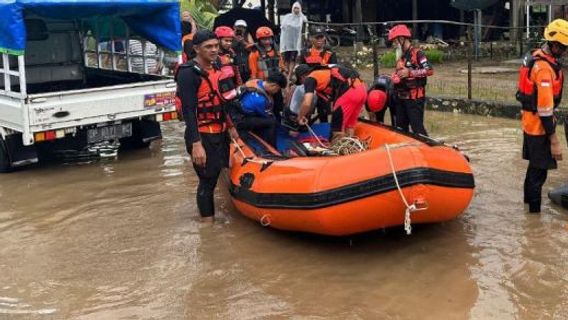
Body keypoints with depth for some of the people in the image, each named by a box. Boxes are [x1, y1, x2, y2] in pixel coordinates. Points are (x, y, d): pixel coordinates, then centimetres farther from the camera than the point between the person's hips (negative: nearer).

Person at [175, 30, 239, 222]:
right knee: (208, 181, -3)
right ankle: (208, 224, 7)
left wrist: (230, 127, 21)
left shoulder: (215, 69, 10)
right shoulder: (188, 73, -16)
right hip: (202, 137, -8)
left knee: (216, 175, 16)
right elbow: (188, 111, -22)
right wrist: (196, 144, -27)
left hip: (220, 134, 8)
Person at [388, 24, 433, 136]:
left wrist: (410, 72, -21)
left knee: (417, 127, -11)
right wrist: (395, 78, 9)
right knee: (400, 128, 13)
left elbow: (430, 70, -19)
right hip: (401, 97, 9)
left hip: (414, 98, -9)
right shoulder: (400, 56, 16)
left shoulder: (417, 53, -10)